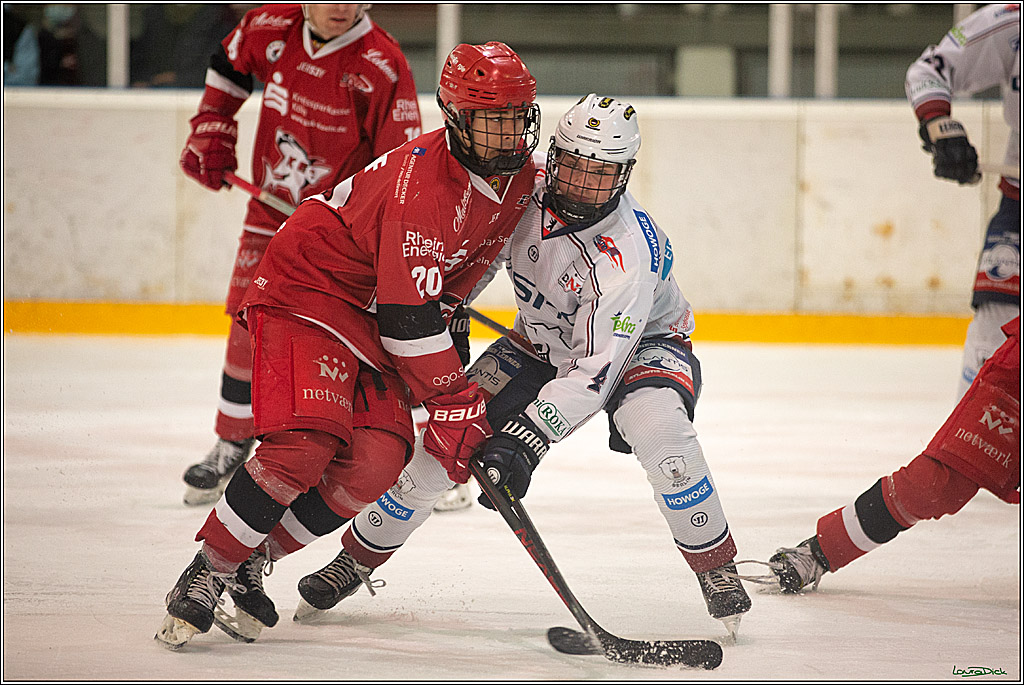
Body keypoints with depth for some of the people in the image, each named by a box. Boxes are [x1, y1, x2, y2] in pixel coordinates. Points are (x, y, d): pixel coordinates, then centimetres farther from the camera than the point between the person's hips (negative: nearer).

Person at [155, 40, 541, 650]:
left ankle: (254, 561, 3)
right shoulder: (423, 180, -29)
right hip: (308, 287, -8)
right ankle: (208, 571, -13)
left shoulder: (519, 178, -2)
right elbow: (409, 315, -29)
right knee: (306, 443, -26)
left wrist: (448, 313, 21)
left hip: (374, 317, 8)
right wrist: (455, 404, -26)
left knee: (379, 461, -11)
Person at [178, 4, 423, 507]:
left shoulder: (381, 65, -20)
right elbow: (229, 64, 18)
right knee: (249, 331, 5)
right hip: (271, 211, 4)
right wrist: (211, 130, 10)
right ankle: (231, 449, 23)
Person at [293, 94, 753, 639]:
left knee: (657, 427, -35)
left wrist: (530, 434, -49)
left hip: (642, 341, -5)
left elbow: (597, 367, -42)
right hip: (545, 340, 5)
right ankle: (357, 557, 15)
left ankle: (717, 569, -16)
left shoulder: (626, 252, -38)